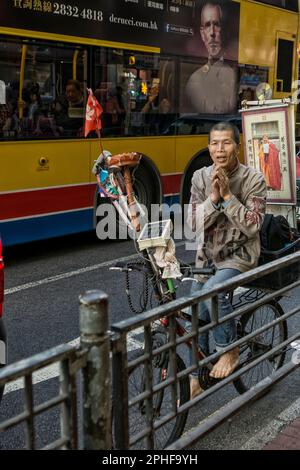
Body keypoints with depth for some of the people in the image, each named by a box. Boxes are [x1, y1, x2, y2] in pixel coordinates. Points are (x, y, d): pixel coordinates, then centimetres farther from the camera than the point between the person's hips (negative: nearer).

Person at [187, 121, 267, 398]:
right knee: (197, 316, 2)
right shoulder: (201, 177, 0)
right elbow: (195, 224, -6)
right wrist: (213, 197, -21)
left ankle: (230, 351, -8)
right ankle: (195, 380, 18)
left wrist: (227, 196, -23)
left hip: (240, 253, -4)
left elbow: (252, 226, -17)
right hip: (208, 254, 5)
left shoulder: (253, 179, -10)